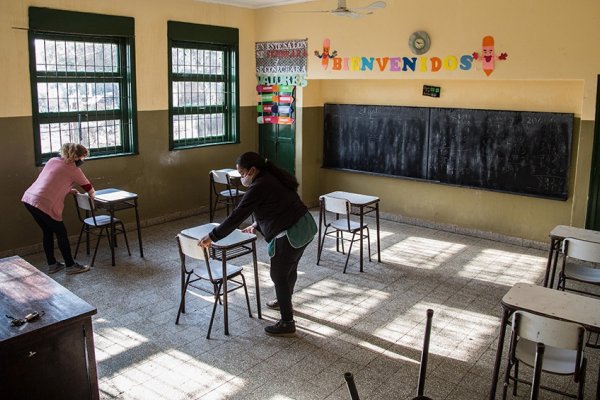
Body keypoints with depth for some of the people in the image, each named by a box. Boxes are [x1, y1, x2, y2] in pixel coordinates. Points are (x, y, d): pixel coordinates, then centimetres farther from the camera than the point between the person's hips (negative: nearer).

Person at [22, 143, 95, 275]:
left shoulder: (53, 160, 17)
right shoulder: (73, 169, -3)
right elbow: (89, 189, 8)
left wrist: (69, 190, 26)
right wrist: (91, 195, 29)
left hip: (28, 199, 8)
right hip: (44, 204, -8)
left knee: (48, 232, 21)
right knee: (61, 233, 8)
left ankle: (52, 265, 30)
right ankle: (71, 266, 17)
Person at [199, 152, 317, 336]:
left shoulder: (259, 187, -16)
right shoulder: (272, 178, 12)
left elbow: (236, 216, -16)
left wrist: (212, 237, -10)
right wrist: (257, 225, 19)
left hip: (291, 234, -10)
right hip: (306, 225, 10)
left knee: (279, 275, 4)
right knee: (289, 268, 27)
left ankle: (287, 323, 12)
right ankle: (285, 302, 48)